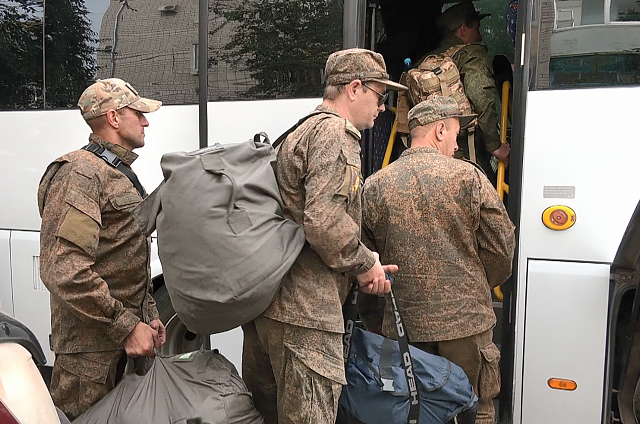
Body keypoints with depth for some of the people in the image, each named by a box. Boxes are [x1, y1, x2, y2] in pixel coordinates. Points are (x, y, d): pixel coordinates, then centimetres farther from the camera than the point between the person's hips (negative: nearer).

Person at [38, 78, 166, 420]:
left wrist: (148, 315, 13)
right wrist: (127, 327, -22)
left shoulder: (121, 176, 16)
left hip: (121, 343, 9)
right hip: (90, 349, -9)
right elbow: (63, 270, -26)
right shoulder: (80, 174, -16)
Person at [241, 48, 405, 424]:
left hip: (264, 297, 11)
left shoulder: (304, 132, 24)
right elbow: (324, 223, -23)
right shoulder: (334, 132, -9)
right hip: (303, 309, -11)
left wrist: (365, 265, 15)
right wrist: (365, 263, -5)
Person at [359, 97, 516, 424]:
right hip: (466, 324, -1)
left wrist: (374, 324, 13)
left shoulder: (374, 187, -2)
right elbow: (502, 249, -3)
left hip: (402, 328, 2)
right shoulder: (468, 176, -6)